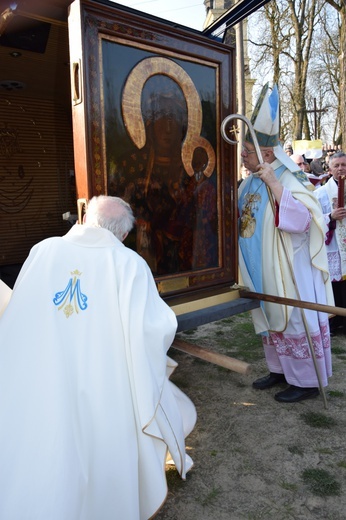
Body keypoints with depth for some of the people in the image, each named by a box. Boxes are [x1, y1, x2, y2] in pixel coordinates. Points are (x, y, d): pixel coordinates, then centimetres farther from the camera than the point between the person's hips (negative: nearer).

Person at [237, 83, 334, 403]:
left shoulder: (288, 182, -18)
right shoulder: (250, 184, 6)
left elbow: (301, 221, -33)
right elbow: (242, 220, 21)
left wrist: (274, 184, -36)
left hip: (287, 269, -8)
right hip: (263, 270, 8)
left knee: (294, 318, 2)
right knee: (271, 317, 17)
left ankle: (307, 381, 19)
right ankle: (280, 369, 34)